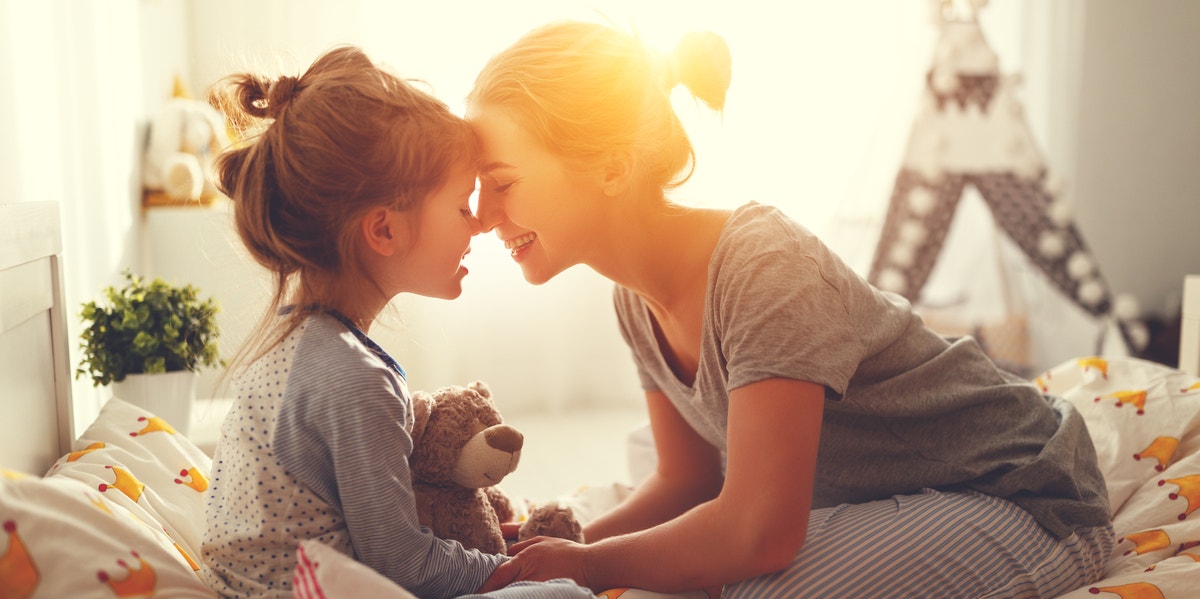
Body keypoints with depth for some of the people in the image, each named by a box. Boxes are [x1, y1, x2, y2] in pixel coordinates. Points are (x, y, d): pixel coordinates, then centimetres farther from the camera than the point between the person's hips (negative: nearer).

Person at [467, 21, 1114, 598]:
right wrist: (555, 546, -9)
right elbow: (686, 482, 4)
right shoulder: (637, 299, -5)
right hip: (879, 496, 7)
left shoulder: (767, 269, -31)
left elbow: (759, 531, -31)